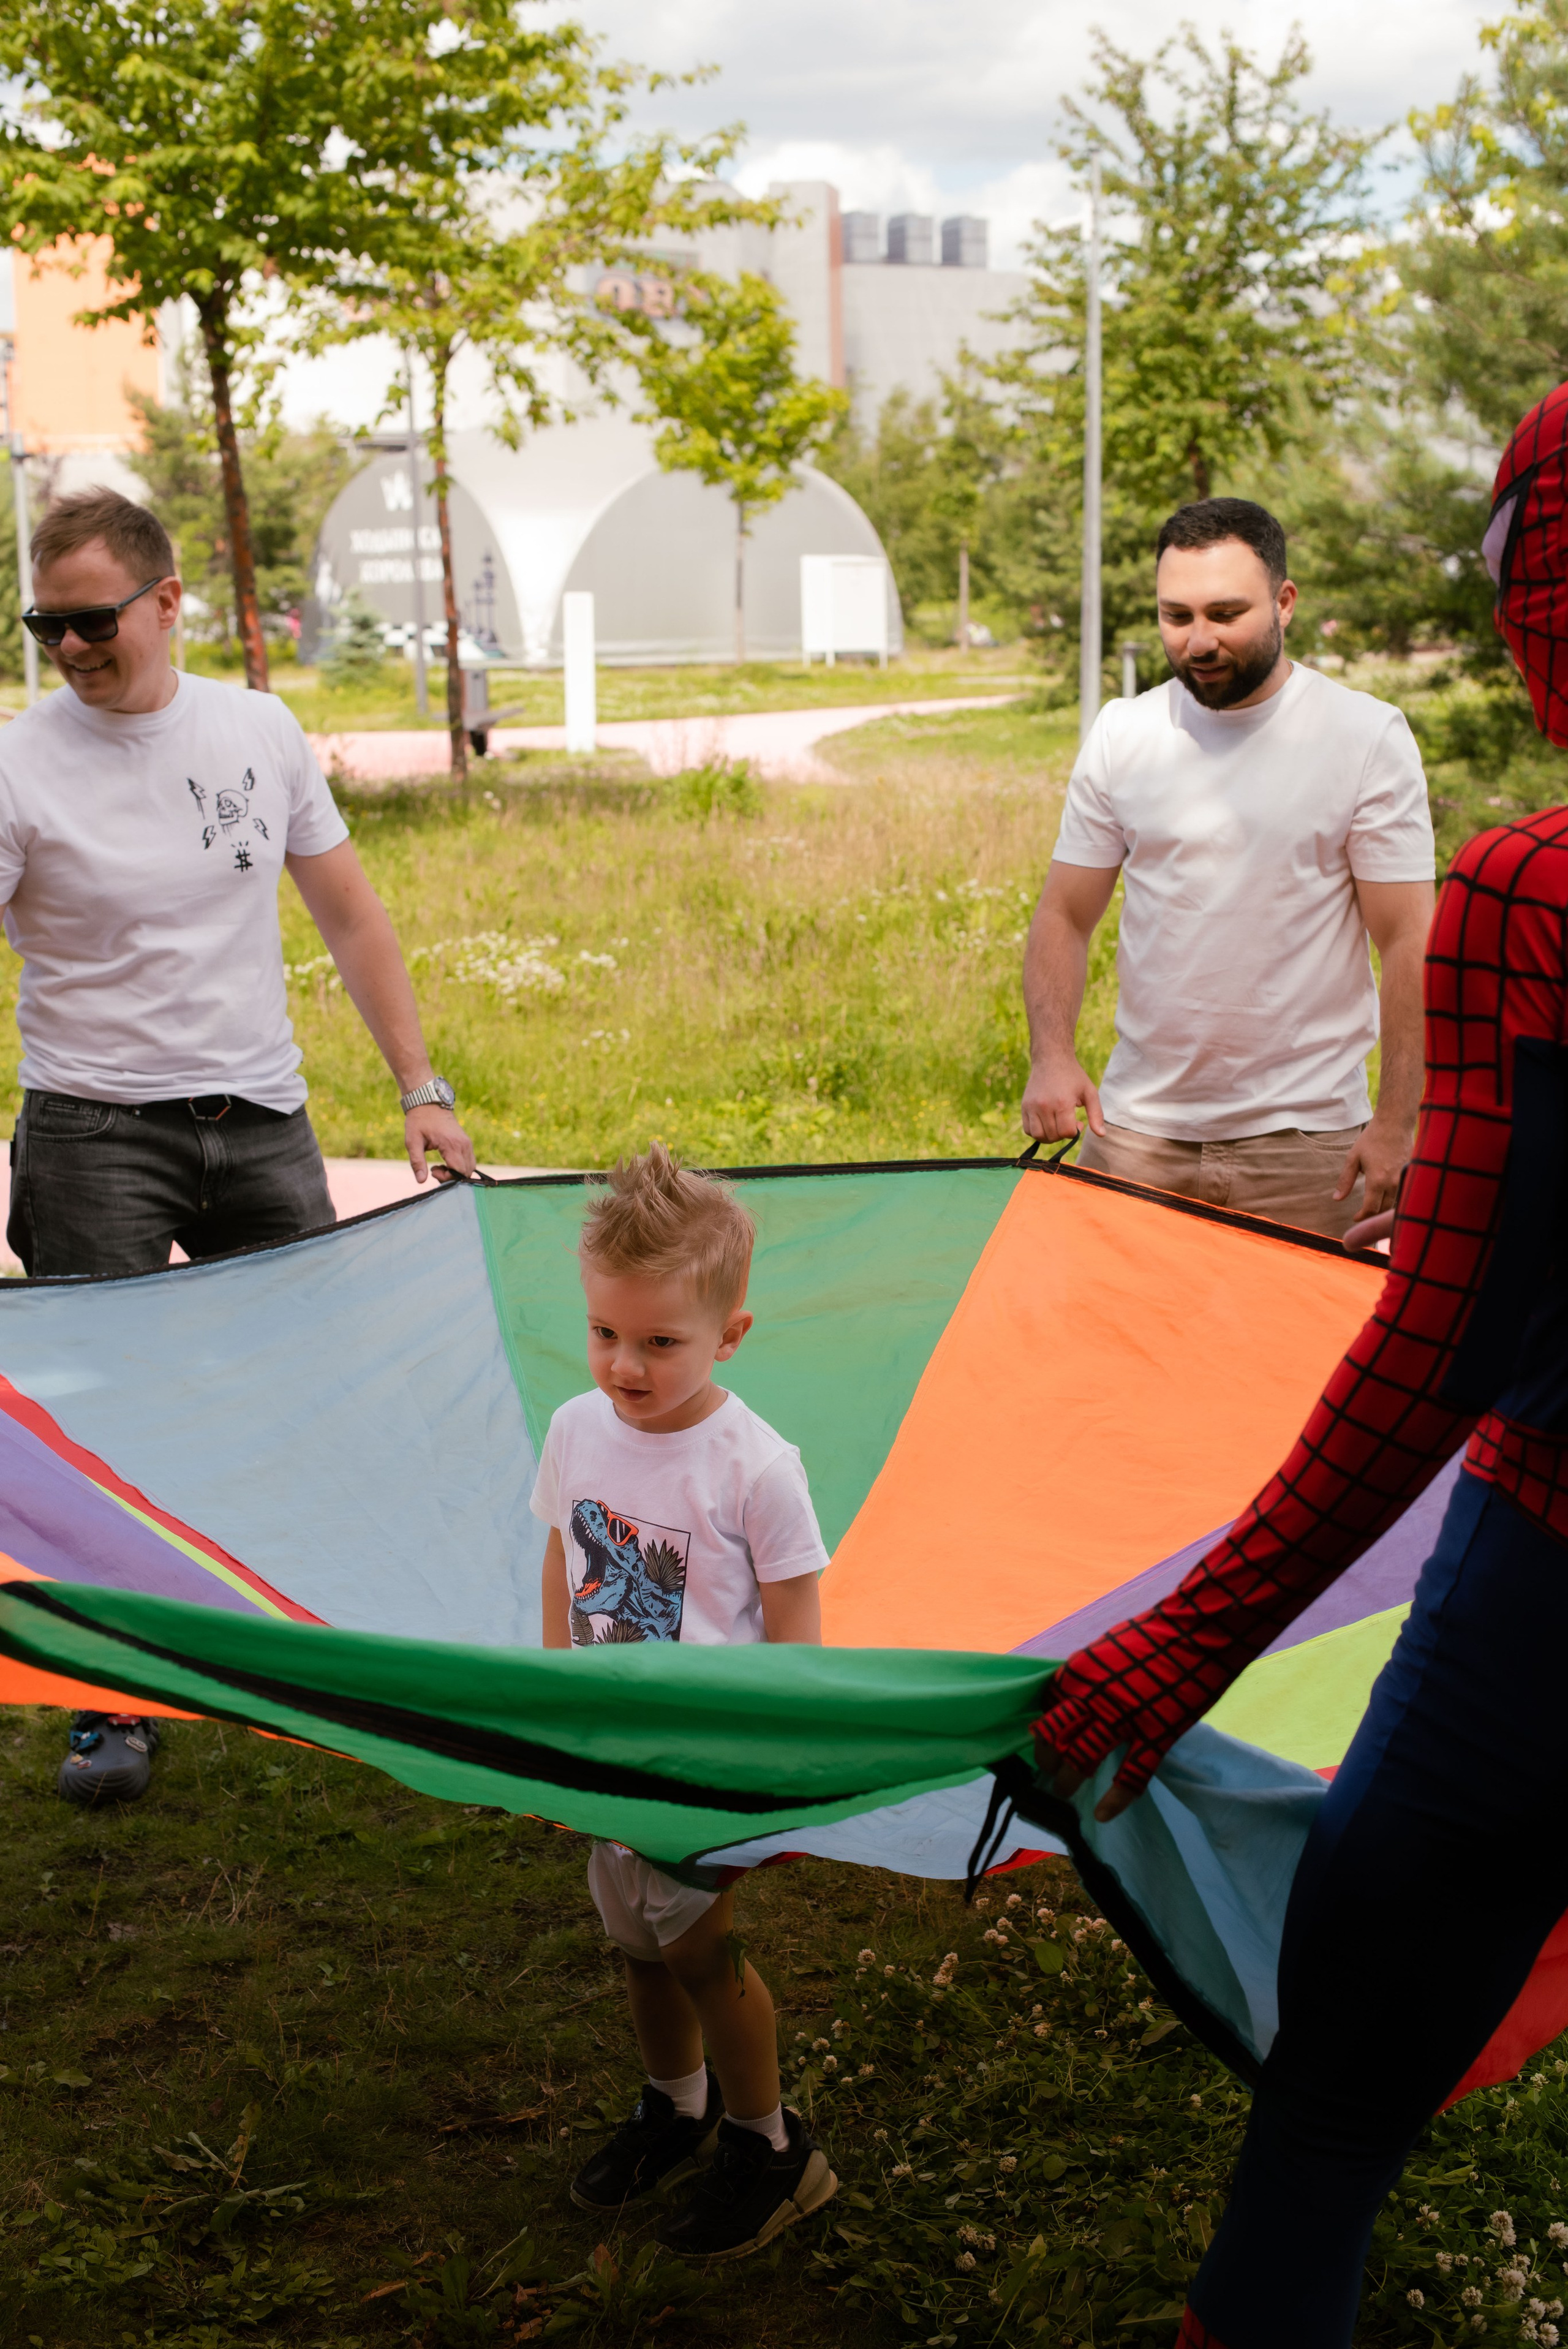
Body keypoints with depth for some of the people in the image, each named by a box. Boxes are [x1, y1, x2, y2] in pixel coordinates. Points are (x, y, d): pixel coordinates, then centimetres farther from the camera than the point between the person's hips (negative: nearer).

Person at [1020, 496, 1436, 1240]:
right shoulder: (1120, 734, 4)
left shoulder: (1369, 737, -4)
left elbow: (1408, 942, -5)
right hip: (1135, 1126, 3)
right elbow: (1063, 917, 8)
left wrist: (1395, 1123, -12)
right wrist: (1051, 1054, -9)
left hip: (1303, 1133, -2)